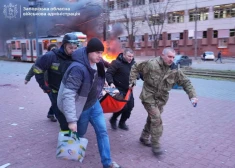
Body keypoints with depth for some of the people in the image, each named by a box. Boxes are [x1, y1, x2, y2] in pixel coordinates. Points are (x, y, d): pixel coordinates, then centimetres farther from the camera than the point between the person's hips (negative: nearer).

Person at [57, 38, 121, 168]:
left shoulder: (98, 64, -8)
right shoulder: (78, 68, -33)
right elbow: (68, 95, -36)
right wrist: (71, 119, -37)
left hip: (94, 104, 7)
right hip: (81, 107, -6)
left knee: (102, 132, 7)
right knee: (79, 133, 15)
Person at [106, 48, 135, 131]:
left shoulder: (133, 63, 5)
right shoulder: (117, 62, -15)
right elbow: (108, 73, -18)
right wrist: (111, 83, -33)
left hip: (128, 89, 7)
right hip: (119, 89, -7)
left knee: (130, 106, 7)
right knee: (122, 106, -12)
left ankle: (122, 122, 27)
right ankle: (113, 119, 17)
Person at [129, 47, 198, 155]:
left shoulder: (175, 71, -5)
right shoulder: (151, 64, -17)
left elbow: (186, 82, 0)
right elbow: (135, 68, -6)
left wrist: (192, 96, -11)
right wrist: (132, 81, -9)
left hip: (161, 99, 5)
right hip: (149, 97, -5)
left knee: (152, 119, 17)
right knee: (157, 119, -12)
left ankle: (144, 137, 39)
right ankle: (155, 144, 3)